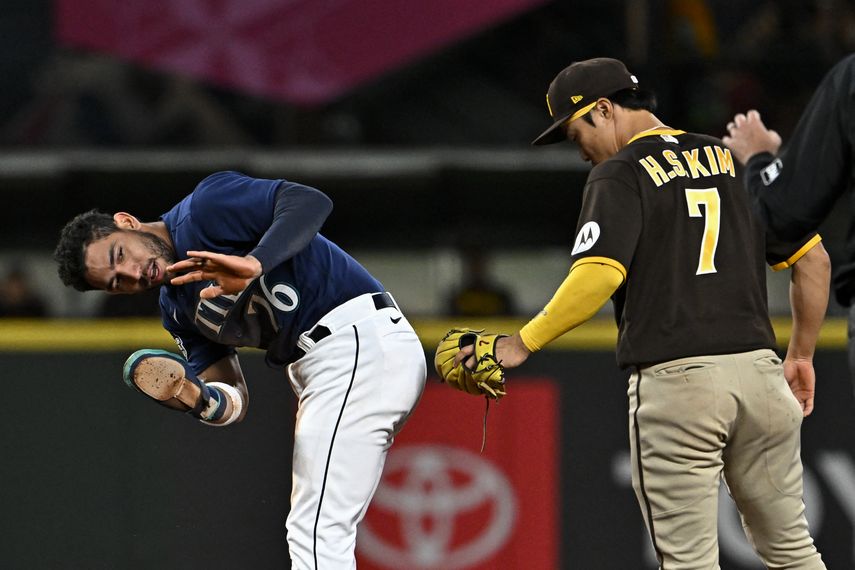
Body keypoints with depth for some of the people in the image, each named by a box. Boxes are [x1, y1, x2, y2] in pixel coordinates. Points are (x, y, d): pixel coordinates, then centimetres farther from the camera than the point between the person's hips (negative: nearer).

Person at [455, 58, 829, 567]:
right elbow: (814, 259, 14)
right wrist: (801, 356, 21)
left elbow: (599, 274, -18)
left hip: (675, 377, -5)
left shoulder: (619, 175, -2)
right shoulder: (735, 159, 16)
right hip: (756, 369, 5)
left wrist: (522, 344, -14)